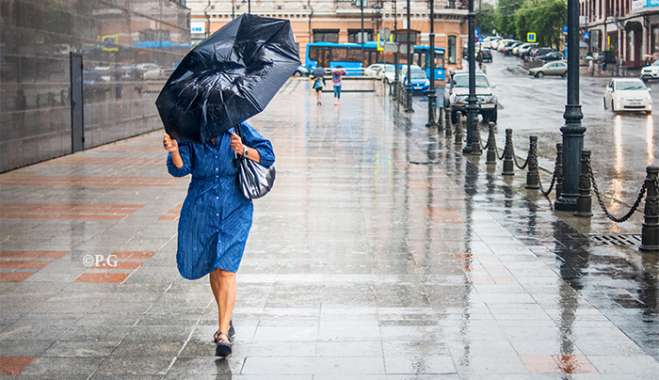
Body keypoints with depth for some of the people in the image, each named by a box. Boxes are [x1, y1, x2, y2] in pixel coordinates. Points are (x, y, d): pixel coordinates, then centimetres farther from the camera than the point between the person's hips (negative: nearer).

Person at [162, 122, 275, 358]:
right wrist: (174, 152, -32)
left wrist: (244, 150, -21)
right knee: (213, 268, 15)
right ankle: (226, 320, 39)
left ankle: (223, 334, -14)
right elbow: (180, 168, -11)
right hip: (201, 208, 3)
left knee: (226, 268, -13)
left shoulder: (237, 129, -2)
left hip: (235, 208, -3)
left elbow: (267, 155, -3)